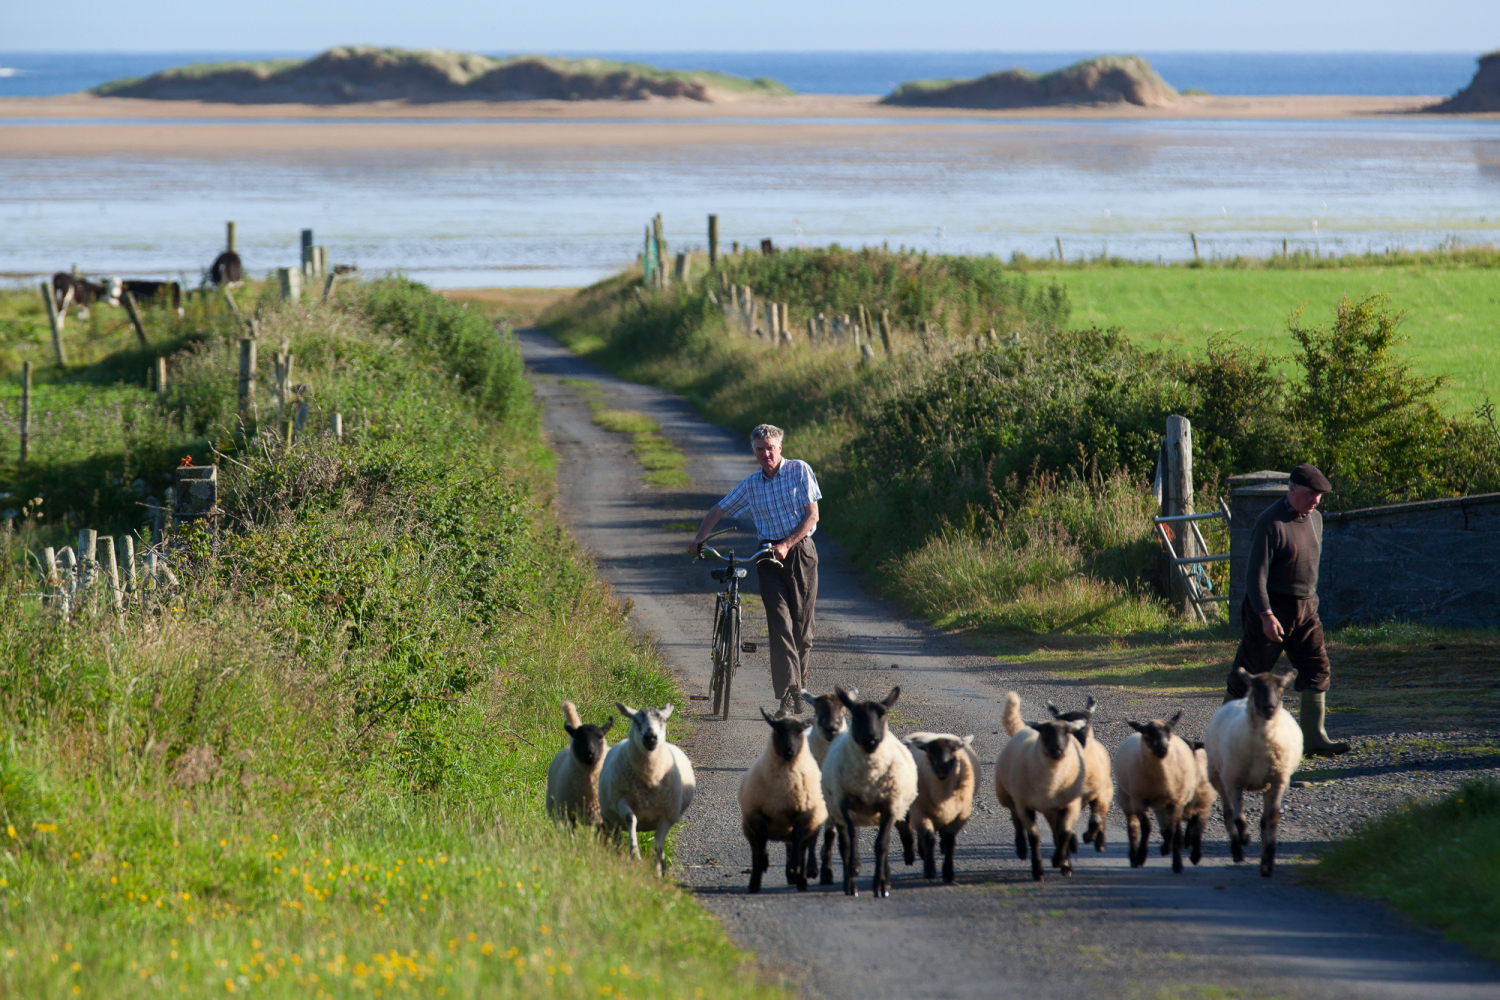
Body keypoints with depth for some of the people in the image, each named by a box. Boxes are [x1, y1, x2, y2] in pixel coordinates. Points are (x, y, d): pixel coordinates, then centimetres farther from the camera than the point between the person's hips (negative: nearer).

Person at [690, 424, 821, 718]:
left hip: (799, 552, -2)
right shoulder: (752, 484, 9)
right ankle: (788, 695, -17)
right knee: (779, 622, -12)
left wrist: (787, 544, -17)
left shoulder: (800, 470, -1)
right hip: (769, 559, 2)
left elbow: (812, 515, -6)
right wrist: (699, 539, 4)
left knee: (802, 624, 0)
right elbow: (718, 510, 19)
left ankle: (799, 679, 23)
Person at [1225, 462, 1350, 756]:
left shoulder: (1314, 519, 9)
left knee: (1316, 669, -5)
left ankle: (1314, 737, -7)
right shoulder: (1270, 524, -17)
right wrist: (1266, 616, -28)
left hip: (1305, 609, 7)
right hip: (1272, 608, -7)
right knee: (1248, 672, 1)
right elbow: (1256, 573, -21)